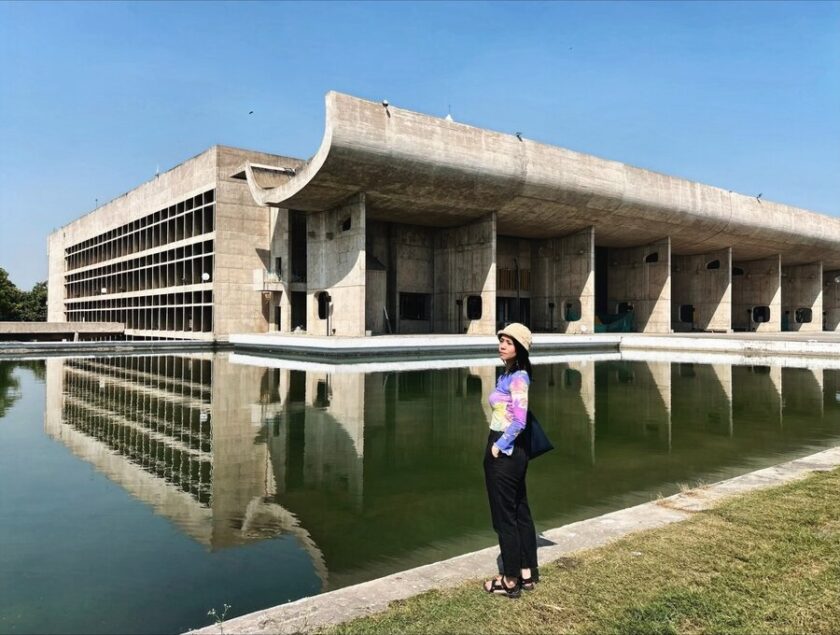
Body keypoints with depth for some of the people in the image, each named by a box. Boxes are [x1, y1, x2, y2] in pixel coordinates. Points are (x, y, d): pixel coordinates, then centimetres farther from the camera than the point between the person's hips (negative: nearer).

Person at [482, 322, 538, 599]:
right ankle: (527, 573, 28)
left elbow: (519, 422, -23)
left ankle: (510, 581, 15)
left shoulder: (518, 378, -18)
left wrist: (498, 447, -15)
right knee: (520, 512, 16)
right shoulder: (507, 374, 10)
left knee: (504, 517, 2)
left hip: (504, 453, -10)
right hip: (511, 453, 10)